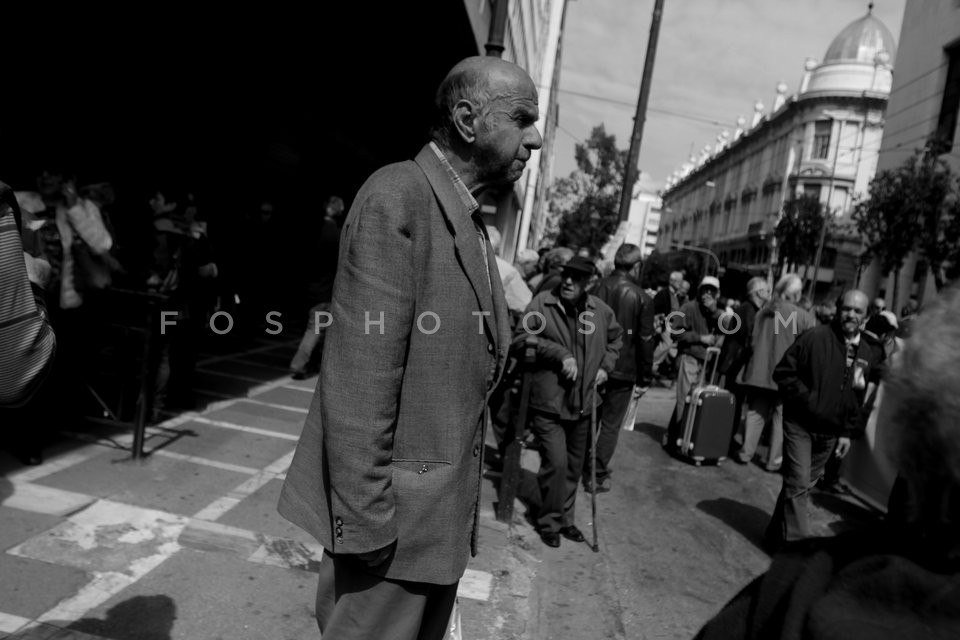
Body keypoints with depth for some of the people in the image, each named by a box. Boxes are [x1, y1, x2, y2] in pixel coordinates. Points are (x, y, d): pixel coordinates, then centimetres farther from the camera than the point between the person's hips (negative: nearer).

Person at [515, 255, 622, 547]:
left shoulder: (600, 310, 3)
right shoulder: (542, 303, -10)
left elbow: (615, 337, 22)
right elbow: (521, 337, -14)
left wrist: (606, 365, 8)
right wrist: (560, 354, -20)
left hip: (583, 403, 5)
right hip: (549, 402, -5)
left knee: (574, 465, 16)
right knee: (556, 463, -10)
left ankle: (565, 518, 34)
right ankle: (549, 522, 13)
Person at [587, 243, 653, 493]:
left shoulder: (598, 287, -3)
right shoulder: (642, 298, -10)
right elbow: (645, 341, -8)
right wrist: (645, 378, 0)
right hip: (623, 370, -3)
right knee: (610, 425, 8)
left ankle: (584, 471, 28)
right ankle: (598, 475, 10)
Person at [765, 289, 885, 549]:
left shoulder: (870, 352, 4)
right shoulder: (815, 337, -13)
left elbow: (863, 398, 12)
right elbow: (783, 372, -12)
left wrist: (849, 431, 8)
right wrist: (806, 400, -19)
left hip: (831, 432, 5)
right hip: (800, 423, -5)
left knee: (803, 485, 14)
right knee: (798, 484, -9)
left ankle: (777, 535, 29)